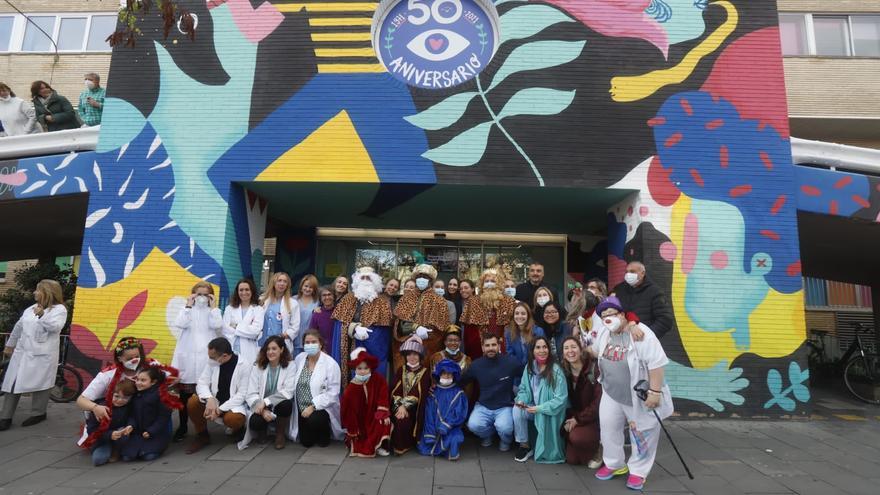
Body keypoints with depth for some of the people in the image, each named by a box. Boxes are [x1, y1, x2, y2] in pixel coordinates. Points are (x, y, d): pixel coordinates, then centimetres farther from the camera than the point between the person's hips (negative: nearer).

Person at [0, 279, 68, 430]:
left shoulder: (59, 309, -7)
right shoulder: (31, 308, 14)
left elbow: (55, 327, -22)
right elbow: (18, 327, 23)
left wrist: (42, 315, -34)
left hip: (42, 354, -7)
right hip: (22, 351, 7)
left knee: (39, 383, 3)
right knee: (13, 383, 7)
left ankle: (38, 413, 18)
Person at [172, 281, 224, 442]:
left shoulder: (213, 311, 8)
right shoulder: (188, 310, 10)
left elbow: (217, 325, -12)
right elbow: (180, 324, -9)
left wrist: (213, 307, -6)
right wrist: (189, 305, -5)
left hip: (206, 356, -1)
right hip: (187, 356, 1)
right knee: (185, 393, 7)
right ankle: (183, 426, 22)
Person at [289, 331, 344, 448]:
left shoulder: (331, 364, -16)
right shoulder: (299, 359, 0)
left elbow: (332, 393, -19)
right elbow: (293, 383, 4)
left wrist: (312, 406, -24)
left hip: (322, 408, -4)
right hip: (302, 409, 5)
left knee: (314, 420, -33)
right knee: (306, 442, 3)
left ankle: (325, 432, 1)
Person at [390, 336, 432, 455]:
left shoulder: (425, 372, 0)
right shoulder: (400, 370, 10)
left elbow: (420, 394, -9)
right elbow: (394, 391, 1)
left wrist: (405, 406, -19)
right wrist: (400, 406, -15)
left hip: (414, 408, -2)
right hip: (399, 405, 3)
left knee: (403, 420, -28)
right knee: (399, 419, -26)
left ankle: (404, 445, -5)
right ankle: (398, 445, -3)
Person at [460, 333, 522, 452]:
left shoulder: (511, 361, -12)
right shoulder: (476, 365, -3)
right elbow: (460, 382, 8)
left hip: (504, 407, -2)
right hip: (483, 406, 2)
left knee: (504, 428, -30)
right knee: (473, 425, -25)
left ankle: (506, 440, 10)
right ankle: (488, 434, 13)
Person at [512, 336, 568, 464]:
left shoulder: (556, 370, -20)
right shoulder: (529, 367, -4)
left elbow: (561, 399, -21)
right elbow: (523, 389, 6)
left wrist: (540, 408, -25)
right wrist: (521, 400, -17)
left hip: (550, 412, -4)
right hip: (534, 407, 4)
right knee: (517, 410, -22)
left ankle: (547, 451, 15)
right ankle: (524, 445, -4)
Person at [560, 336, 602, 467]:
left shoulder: (594, 369, -18)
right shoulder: (565, 372, -2)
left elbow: (599, 401, -19)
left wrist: (579, 419, -18)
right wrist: (570, 419, -12)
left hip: (595, 418, -5)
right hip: (575, 418, 5)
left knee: (576, 437, -31)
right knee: (571, 459, -5)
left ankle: (596, 453, 1)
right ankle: (589, 449, 26)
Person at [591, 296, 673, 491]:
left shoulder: (641, 333, -24)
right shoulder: (604, 332, 0)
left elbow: (656, 364, -25)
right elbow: (596, 351, 21)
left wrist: (655, 392, -26)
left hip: (639, 395, -6)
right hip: (611, 393, 6)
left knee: (643, 434, 8)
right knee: (608, 427, 12)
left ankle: (638, 471, 28)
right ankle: (615, 464, 32)